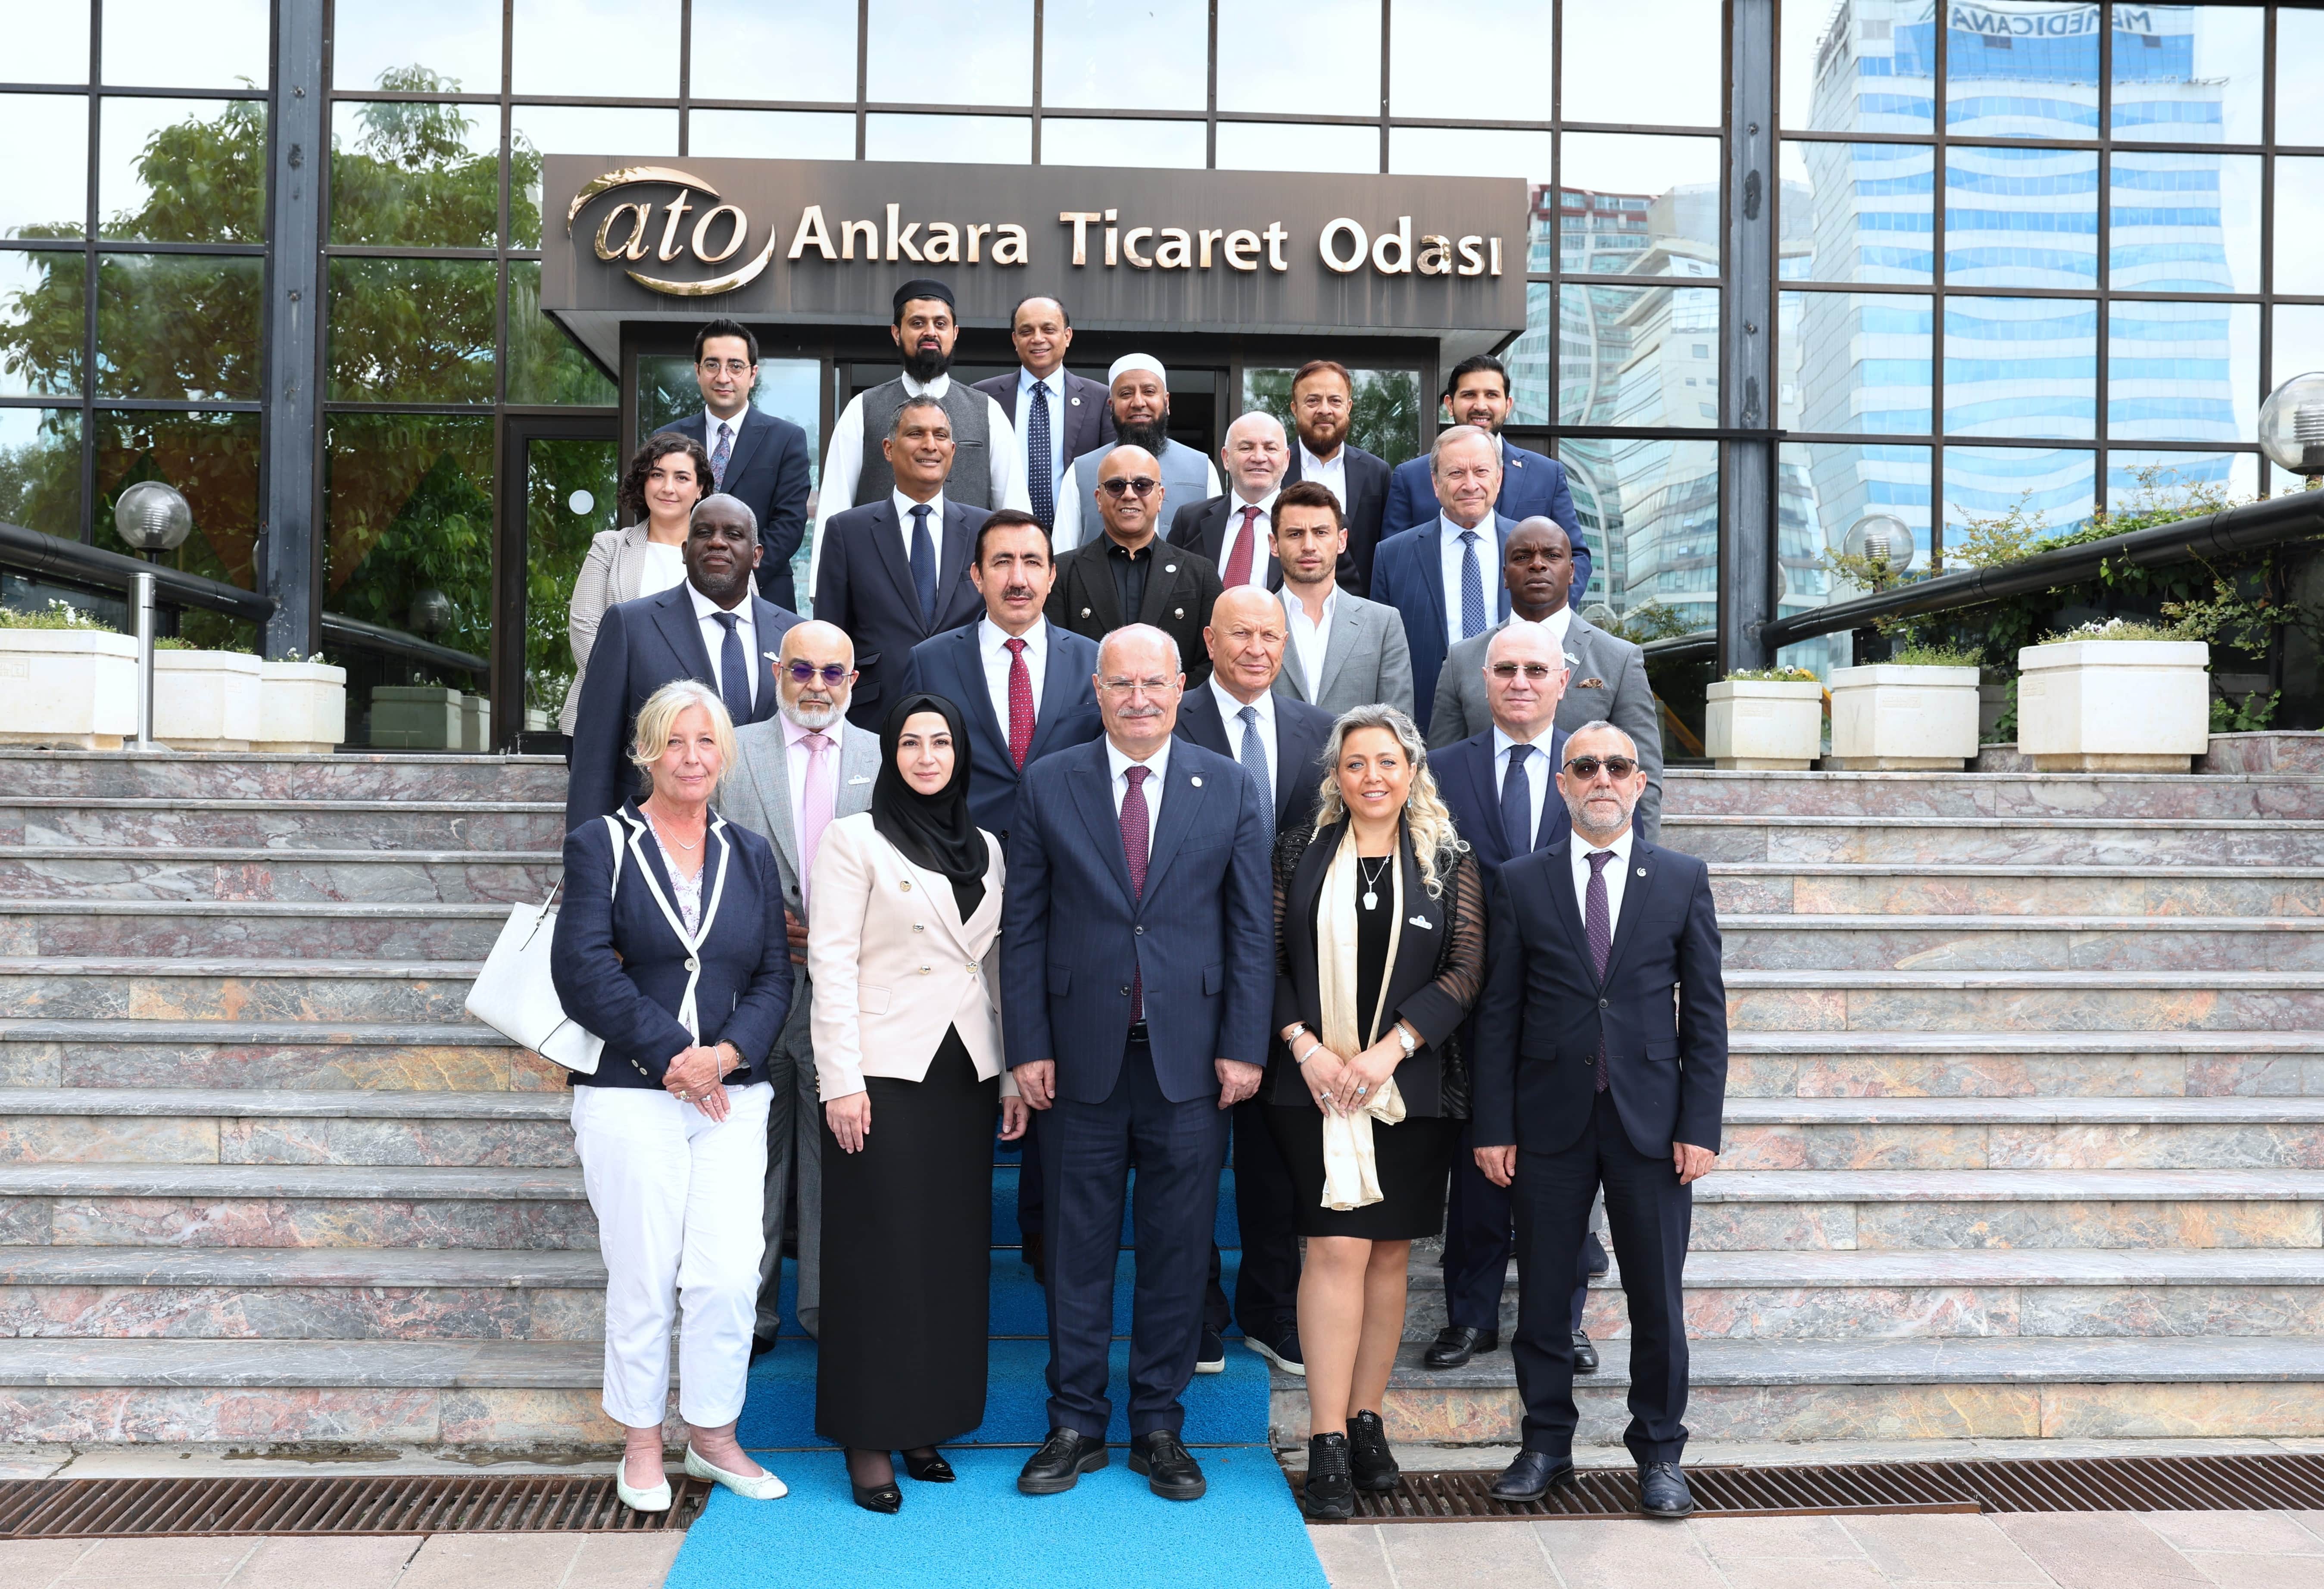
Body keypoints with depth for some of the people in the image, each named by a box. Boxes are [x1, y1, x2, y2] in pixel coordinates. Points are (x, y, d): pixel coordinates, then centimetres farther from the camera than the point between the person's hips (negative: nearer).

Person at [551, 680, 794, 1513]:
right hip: (630, 1095, -3)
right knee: (643, 1278, 3)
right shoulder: (602, 844, 2)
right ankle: (642, 1444, 21)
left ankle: (713, 1435, 19)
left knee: (728, 1277, -1)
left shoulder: (749, 853, 13)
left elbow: (775, 975, 8)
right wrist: (670, 1056, -13)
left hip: (733, 1096, 3)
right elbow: (584, 967, -8)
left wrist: (726, 1053, -9)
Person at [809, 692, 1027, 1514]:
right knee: (882, 1253, -2)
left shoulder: (985, 848, 13)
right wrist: (841, 1081, -13)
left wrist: (1013, 1076, 8)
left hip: (966, 1074, 5)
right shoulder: (854, 840, -1)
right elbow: (832, 963, -6)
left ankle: (928, 1421, 20)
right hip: (885, 1072, -5)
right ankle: (868, 1438, 9)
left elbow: (996, 965, 13)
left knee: (955, 1251, 8)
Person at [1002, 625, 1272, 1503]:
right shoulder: (1048, 786, 3)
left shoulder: (1231, 789, 3)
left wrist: (1243, 1046, -3)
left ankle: (1160, 1427, 22)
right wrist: (1027, 1045, -3)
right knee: (1078, 1247, 8)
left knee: (1178, 1250, 8)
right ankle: (1076, 1425, 21)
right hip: (1082, 1056, 0)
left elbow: (1251, 928, 3)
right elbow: (1024, 926, 2)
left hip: (1190, 1059, 0)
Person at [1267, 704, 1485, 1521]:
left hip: (1412, 1083, 1)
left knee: (1390, 1251, 6)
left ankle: (1367, 1420, 19)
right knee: (1337, 1248, -8)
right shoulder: (1302, 851, 5)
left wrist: (1391, 1047, -12)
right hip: (1315, 1080, -1)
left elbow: (1466, 969, -2)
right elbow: (1269, 958, 2)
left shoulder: (1449, 861, 5)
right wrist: (1304, 1046, -11)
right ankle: (1328, 1446, -3)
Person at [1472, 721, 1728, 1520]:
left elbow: (1705, 1011, 3)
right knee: (1542, 1296, 8)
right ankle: (1546, 1446, 24)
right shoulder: (1522, 882, 4)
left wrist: (1700, 1124, -4)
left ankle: (1659, 1453, 23)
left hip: (1650, 1123, 0)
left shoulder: (1684, 879, 4)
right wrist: (1493, 1127, -2)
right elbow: (1499, 1013, 3)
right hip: (1550, 1123, 0)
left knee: (1658, 1300, 7)